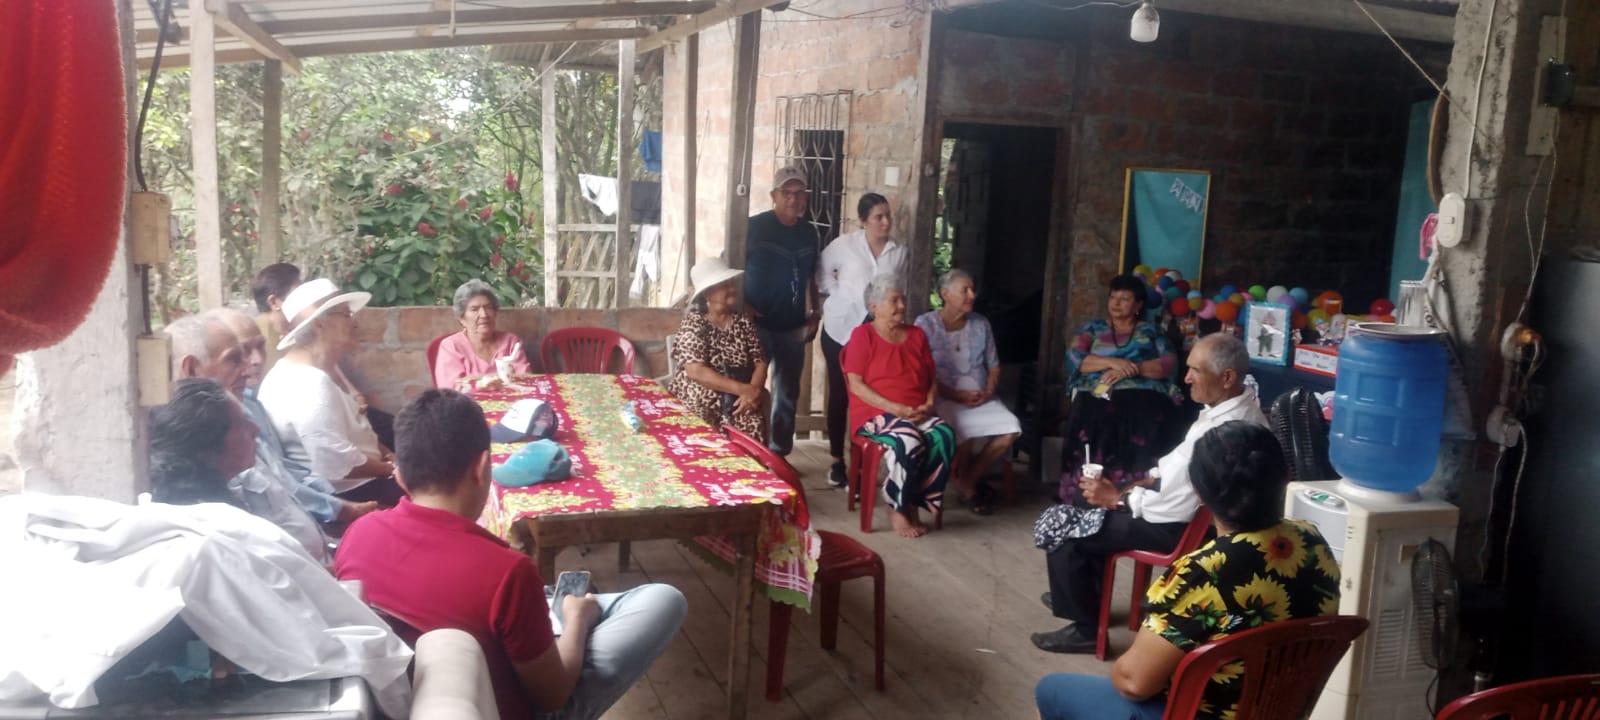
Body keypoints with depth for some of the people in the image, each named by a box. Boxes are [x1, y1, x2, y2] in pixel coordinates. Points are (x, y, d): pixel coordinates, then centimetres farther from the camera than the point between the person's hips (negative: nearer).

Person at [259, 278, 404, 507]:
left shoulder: (324, 370, 10)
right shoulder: (309, 385, -24)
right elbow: (339, 464, -27)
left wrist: (387, 455, 4)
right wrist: (392, 468, -14)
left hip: (355, 482, 11)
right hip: (345, 493, -11)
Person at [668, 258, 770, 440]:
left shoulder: (743, 321, 11)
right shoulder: (693, 322, -4)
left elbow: (760, 363, 7)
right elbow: (696, 372, -14)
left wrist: (752, 392, -15)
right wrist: (743, 389, -20)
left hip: (738, 401, 3)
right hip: (699, 401, -3)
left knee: (754, 429, -26)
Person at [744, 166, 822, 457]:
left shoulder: (809, 232, 7)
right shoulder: (754, 226, -9)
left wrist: (815, 314, 9)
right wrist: (742, 306, -16)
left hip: (793, 327, 5)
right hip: (757, 324, -5)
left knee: (787, 393, 13)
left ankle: (779, 454, 25)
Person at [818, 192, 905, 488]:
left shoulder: (899, 251, 2)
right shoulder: (844, 244, -3)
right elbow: (822, 272, 6)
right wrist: (836, 295, -3)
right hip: (841, 329, -1)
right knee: (839, 394, 5)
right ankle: (837, 460, 16)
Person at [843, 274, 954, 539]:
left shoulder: (917, 335, 16)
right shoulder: (862, 335, -1)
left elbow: (931, 378, 19)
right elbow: (856, 385, -9)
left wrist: (929, 404, -3)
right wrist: (894, 408, -18)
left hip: (917, 414, 5)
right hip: (875, 413, -5)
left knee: (945, 436, -27)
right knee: (910, 441, -36)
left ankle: (913, 505, -16)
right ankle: (898, 509, -15)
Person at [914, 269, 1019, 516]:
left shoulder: (981, 324, 11)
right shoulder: (925, 324, -5)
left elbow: (994, 366, 16)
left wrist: (988, 391, -5)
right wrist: (956, 395, -18)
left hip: (981, 399, 5)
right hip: (942, 399, -5)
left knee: (1011, 429, -21)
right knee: (964, 430, -34)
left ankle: (970, 477, 3)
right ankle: (969, 487, -1)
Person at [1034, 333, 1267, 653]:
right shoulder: (1236, 403, -1)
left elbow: (1178, 506, -28)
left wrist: (1117, 498, -14)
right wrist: (1141, 482, 4)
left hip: (1179, 525, -10)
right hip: (1182, 504, 10)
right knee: (1092, 510, 22)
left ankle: (1086, 628, 11)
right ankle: (1085, 595, 37)